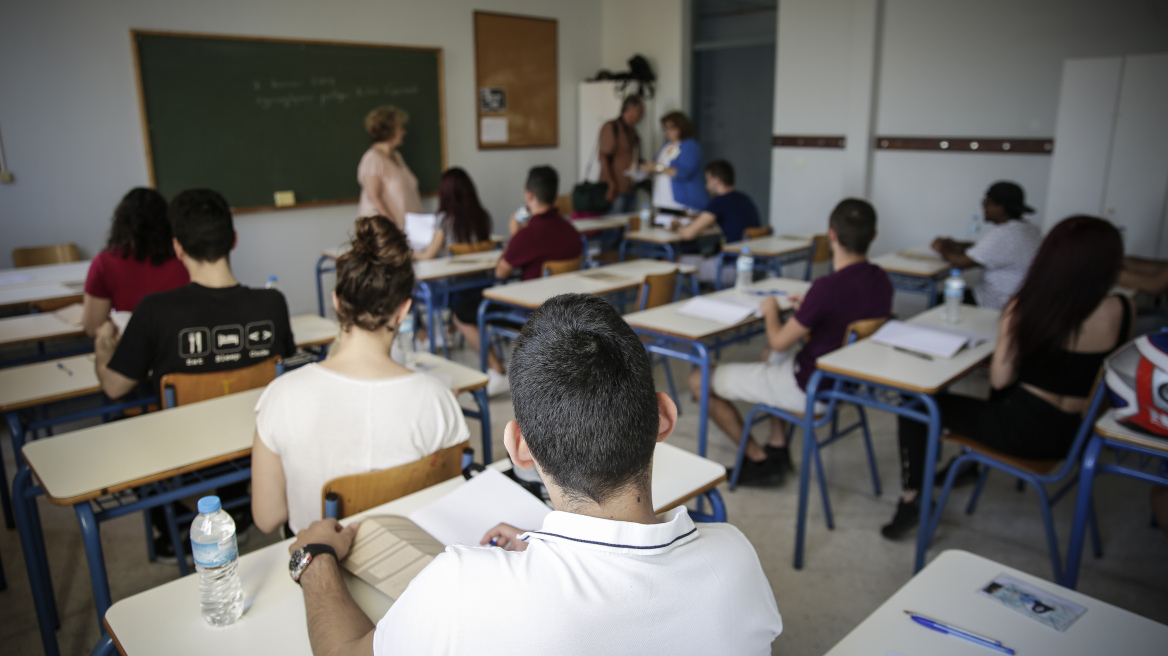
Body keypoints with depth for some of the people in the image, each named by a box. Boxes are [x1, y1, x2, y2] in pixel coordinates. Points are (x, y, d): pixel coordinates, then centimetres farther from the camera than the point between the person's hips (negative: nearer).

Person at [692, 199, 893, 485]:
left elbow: (779, 342, -17)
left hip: (811, 388, -9)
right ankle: (778, 448, 31)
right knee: (771, 358, 37)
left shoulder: (828, 287, -30)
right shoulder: (882, 280, -5)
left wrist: (771, 311, 2)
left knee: (701, 381, -1)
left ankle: (759, 460, 12)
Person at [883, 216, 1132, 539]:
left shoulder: (1025, 307, -19)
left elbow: (1000, 379, -16)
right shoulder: (1120, 310, -10)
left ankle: (911, 496, 3)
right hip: (1075, 434, 5)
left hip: (1025, 429, -5)